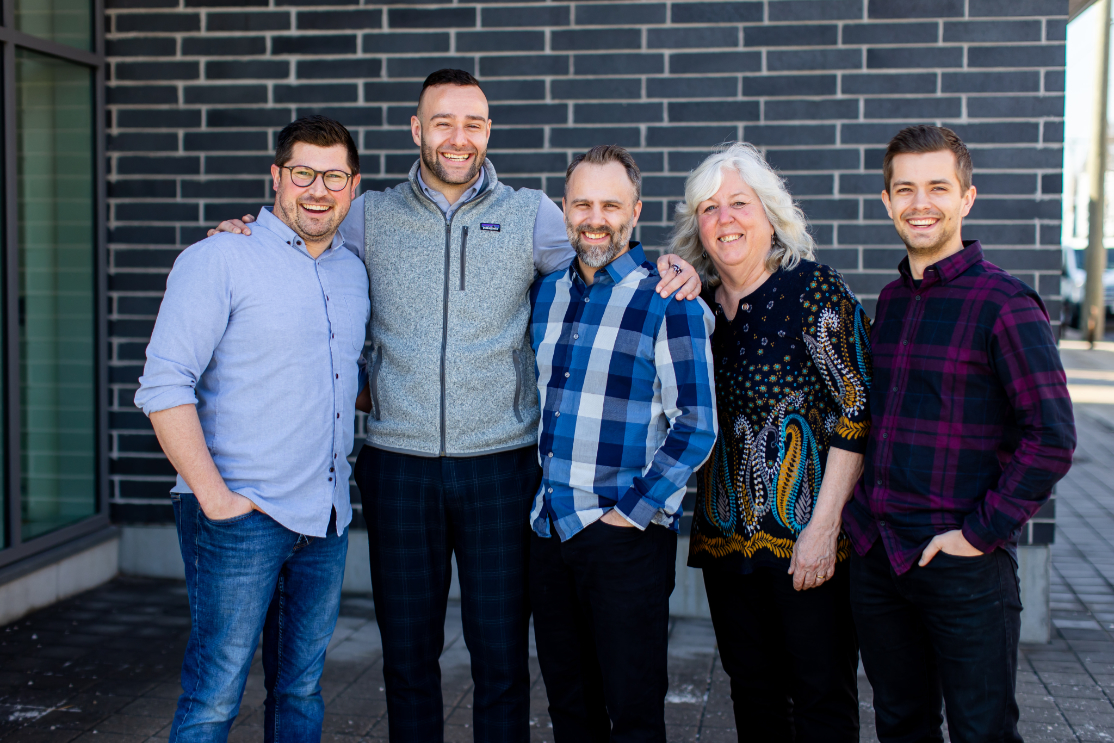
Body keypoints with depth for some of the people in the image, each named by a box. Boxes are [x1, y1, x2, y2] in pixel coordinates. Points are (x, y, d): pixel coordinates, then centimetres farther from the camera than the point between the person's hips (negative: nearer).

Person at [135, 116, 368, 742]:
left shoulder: (353, 273, 12)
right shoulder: (219, 260, -8)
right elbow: (165, 386, -14)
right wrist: (213, 497, -16)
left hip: (326, 518, 6)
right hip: (241, 519, -6)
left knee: (301, 690, 15)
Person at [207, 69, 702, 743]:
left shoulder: (530, 215, 5)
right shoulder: (371, 216, 8)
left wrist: (670, 265, -9)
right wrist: (245, 234, 4)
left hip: (500, 462, -1)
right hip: (399, 462, 1)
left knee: (502, 654, 4)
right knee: (407, 651, 10)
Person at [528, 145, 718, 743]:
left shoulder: (669, 300, -9)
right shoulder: (546, 294, 9)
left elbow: (696, 425, -11)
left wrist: (631, 511, -13)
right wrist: (535, 493, 12)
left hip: (625, 535, -5)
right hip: (547, 529, 5)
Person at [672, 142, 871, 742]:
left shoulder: (814, 291, -10)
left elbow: (857, 414, -13)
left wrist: (824, 526, -17)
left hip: (806, 537, -5)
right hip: (726, 535, 6)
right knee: (752, 694, 16)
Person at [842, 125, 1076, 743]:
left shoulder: (1005, 304, -11)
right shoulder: (889, 300, 11)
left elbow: (1052, 437, -14)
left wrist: (981, 531, -15)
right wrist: (861, 516, 12)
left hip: (962, 565, -6)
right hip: (874, 554, 6)